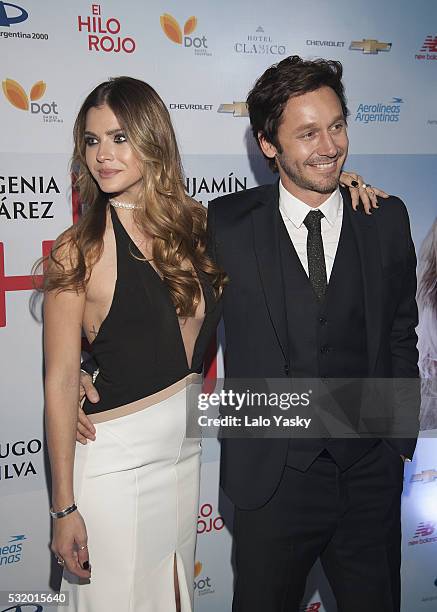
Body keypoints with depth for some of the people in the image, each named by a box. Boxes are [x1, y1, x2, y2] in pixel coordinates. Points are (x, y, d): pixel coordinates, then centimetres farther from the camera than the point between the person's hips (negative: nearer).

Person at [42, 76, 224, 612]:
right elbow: (60, 384, -12)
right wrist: (63, 507, -10)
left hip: (186, 451, 5)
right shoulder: (79, 251, -14)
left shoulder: (196, 225, 1)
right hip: (113, 463, -5)